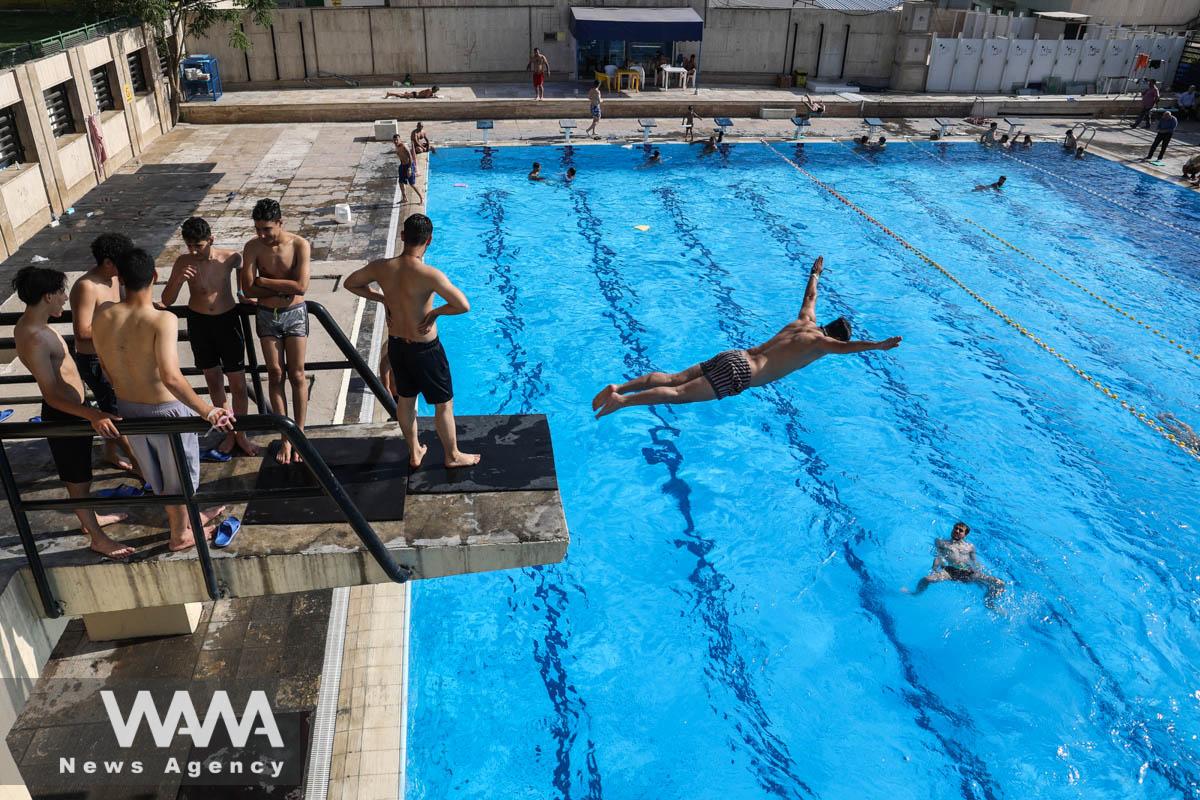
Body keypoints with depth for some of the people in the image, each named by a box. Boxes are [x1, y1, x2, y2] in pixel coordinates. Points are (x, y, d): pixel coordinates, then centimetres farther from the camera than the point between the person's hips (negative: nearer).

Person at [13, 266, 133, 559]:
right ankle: (98, 539, 22)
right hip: (64, 415, -10)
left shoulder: (30, 324, 1)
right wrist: (93, 415, -45)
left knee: (78, 475, 27)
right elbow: (51, 395, -32)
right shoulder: (35, 339, -31)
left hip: (70, 409, 10)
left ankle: (90, 519, 46)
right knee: (78, 479, 7)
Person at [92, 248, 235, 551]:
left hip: (127, 409, 6)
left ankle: (187, 516, 48)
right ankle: (180, 534, 38)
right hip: (166, 410, -6)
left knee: (157, 473, 26)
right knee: (178, 475, 19)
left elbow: (107, 369, 4)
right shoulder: (162, 320, -27)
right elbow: (171, 377, -39)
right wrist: (208, 411, -36)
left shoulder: (103, 315, -9)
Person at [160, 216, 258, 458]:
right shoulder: (183, 262, -11)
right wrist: (179, 279, -26)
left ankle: (241, 435, 17)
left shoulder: (230, 258, -12)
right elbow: (167, 301, -10)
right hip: (198, 323, 1)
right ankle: (228, 432, 27)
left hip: (228, 320, -1)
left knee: (238, 382, 1)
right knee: (213, 378, 12)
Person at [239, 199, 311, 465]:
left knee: (297, 375, 2)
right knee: (275, 375, 4)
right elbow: (248, 289, -11)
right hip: (266, 316, 2)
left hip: (294, 314, -2)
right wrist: (283, 288, -17)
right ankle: (285, 438, 12)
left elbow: (301, 286, -21)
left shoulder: (300, 245, -12)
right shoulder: (253, 247, -7)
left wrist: (264, 281, -15)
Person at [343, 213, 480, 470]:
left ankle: (414, 452, 40)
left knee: (405, 399, 24)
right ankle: (453, 456, 30)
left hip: (396, 344, 6)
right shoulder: (429, 275, -27)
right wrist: (436, 312, -12)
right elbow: (463, 305, -28)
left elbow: (350, 283, 6)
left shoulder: (381, 267, -10)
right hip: (425, 349, -6)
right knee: (444, 404, 14)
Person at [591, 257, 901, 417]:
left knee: (673, 379, -1)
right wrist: (878, 345, -22)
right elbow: (844, 348, -20)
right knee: (680, 394, -18)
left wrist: (815, 273, 55)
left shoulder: (806, 323, 21)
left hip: (731, 357, 8)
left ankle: (619, 387, -13)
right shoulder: (820, 342, 1)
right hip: (739, 374, -8)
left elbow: (809, 297, 38)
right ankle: (622, 401, -31)